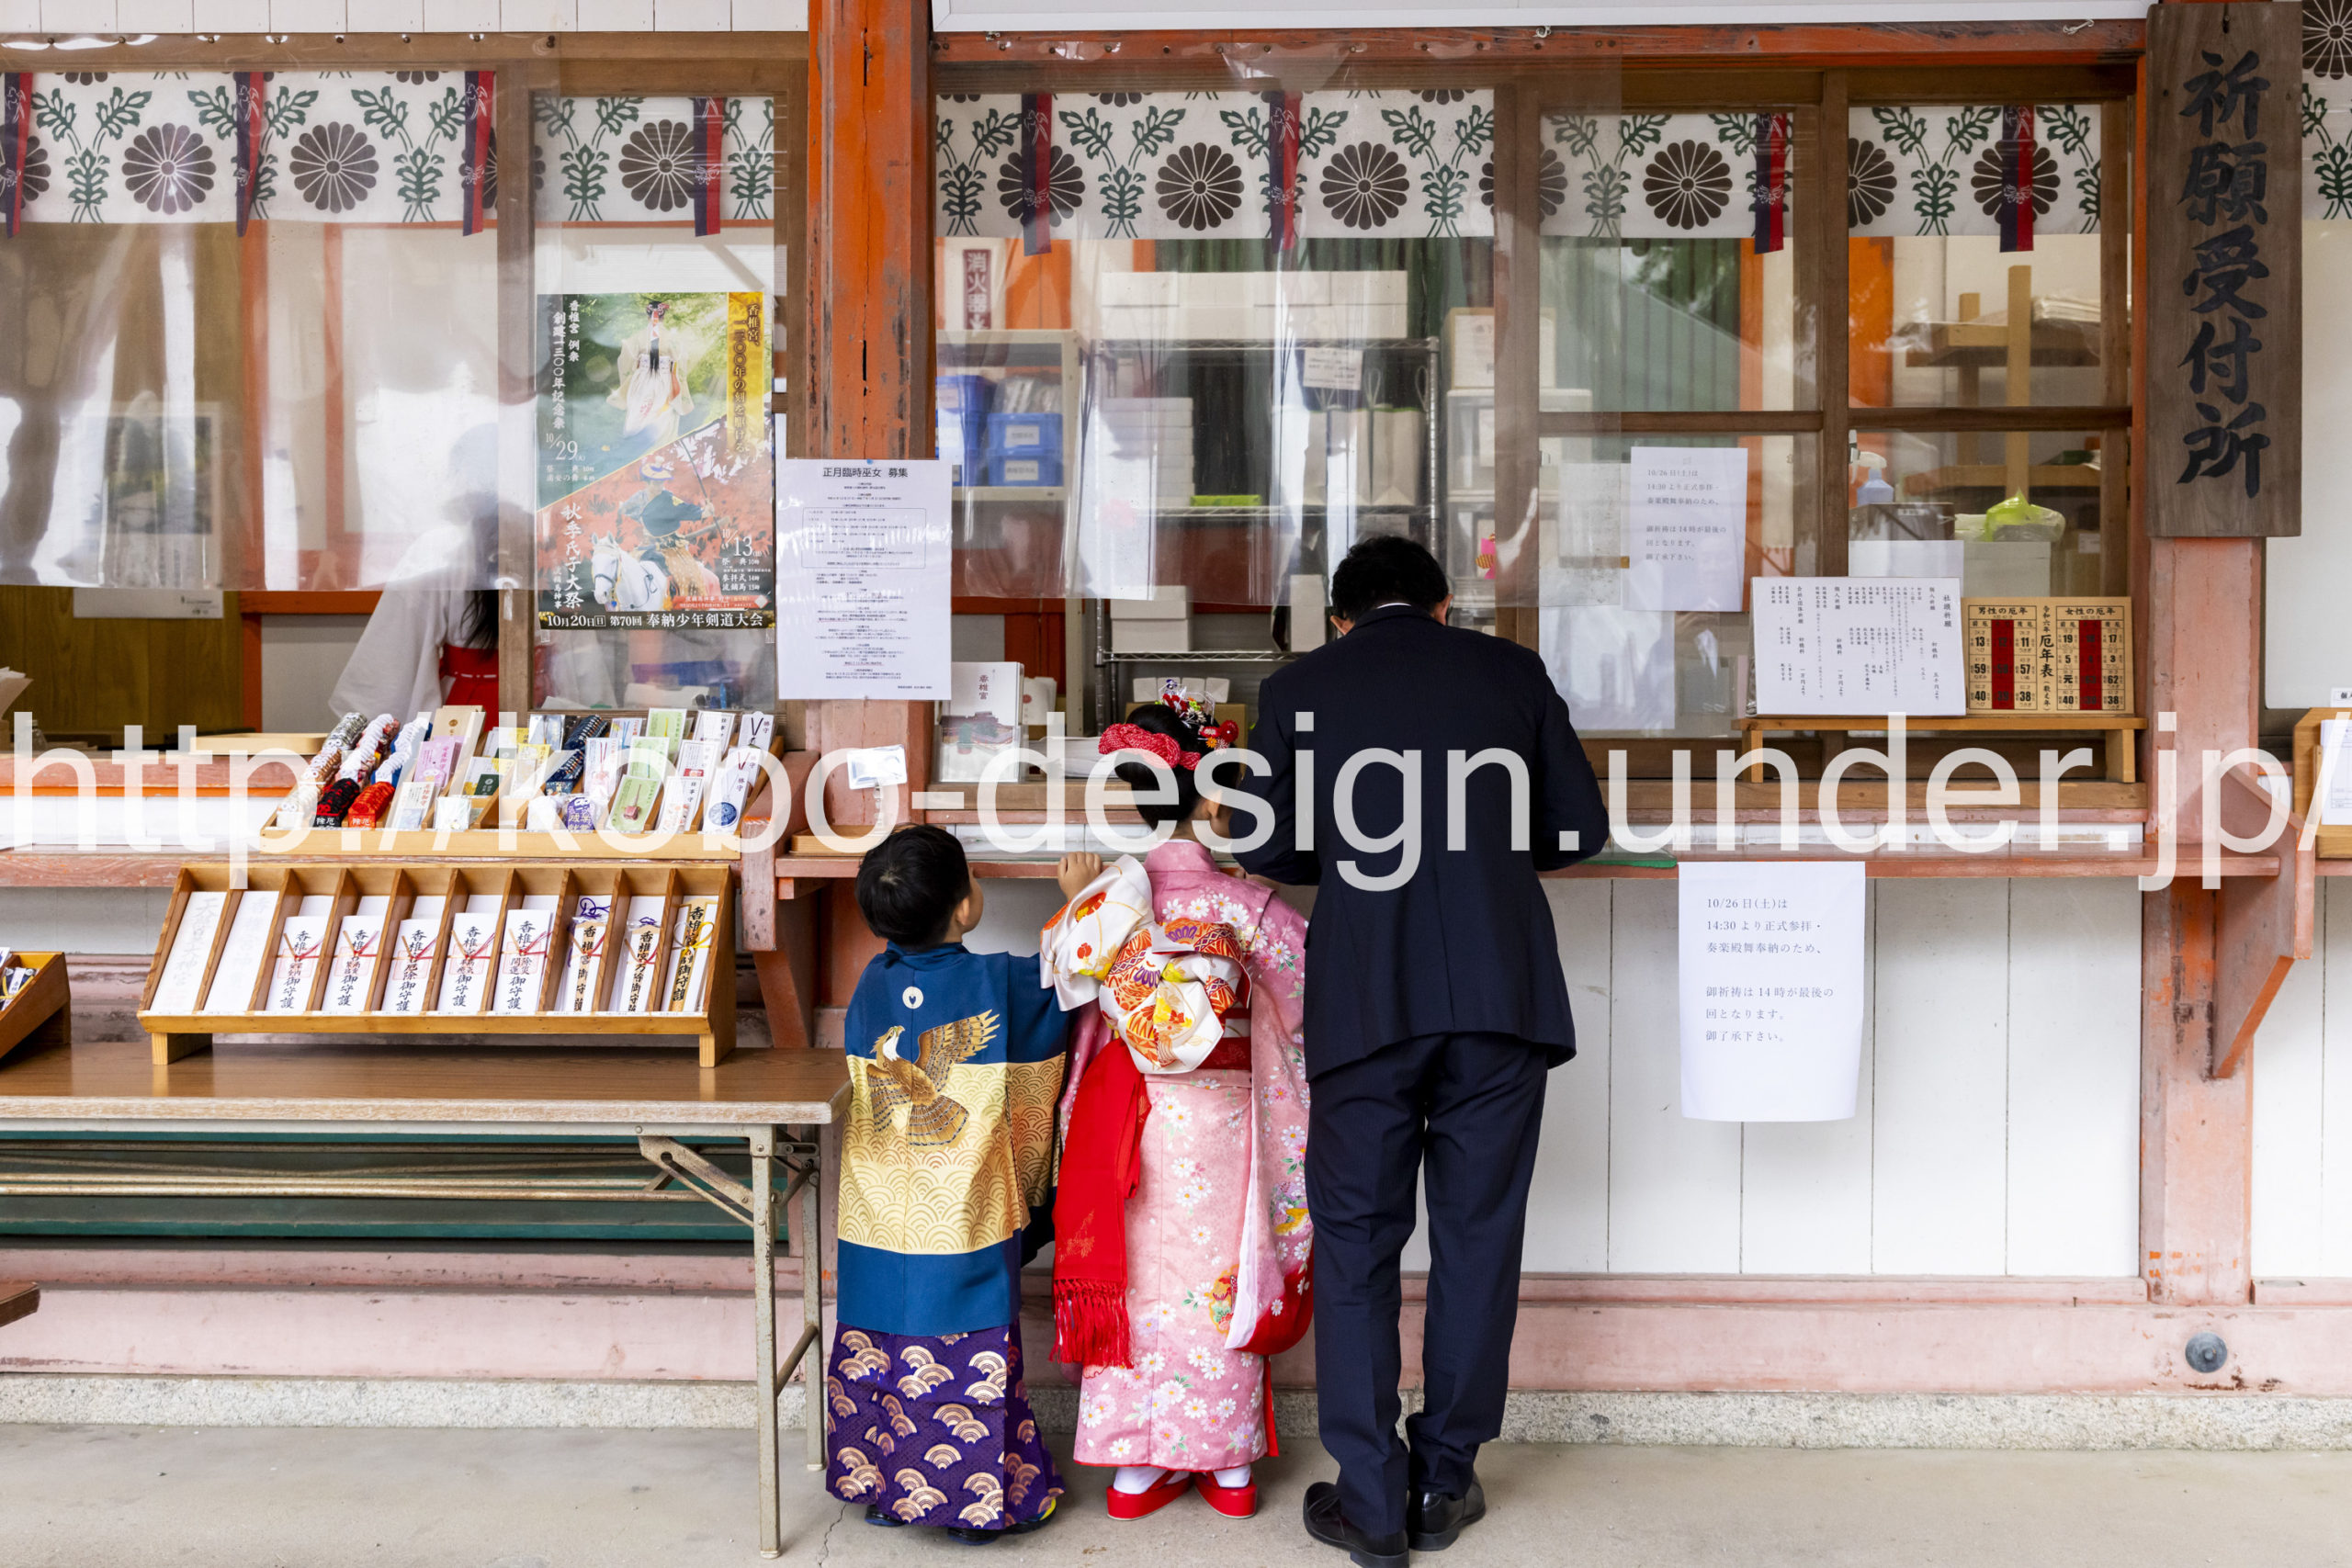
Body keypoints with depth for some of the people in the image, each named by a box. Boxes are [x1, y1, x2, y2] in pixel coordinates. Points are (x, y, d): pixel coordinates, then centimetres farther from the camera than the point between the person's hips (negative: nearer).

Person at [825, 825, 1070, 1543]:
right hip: (966, 1233, -4)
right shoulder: (1000, 985, -14)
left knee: (877, 1361, 15)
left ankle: (882, 1487, 27)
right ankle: (975, 1500, 15)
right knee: (973, 1365, 7)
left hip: (877, 1231, 4)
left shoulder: (870, 985, -1)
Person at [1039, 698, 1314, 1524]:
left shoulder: (1103, 897, -7)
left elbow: (1064, 988, 3)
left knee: (1133, 1279, 12)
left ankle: (1133, 1467, 20)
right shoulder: (1243, 904, -12)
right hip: (1216, 1126, -2)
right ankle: (1229, 1464, 22)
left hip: (1123, 1123, 2)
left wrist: (1071, 904, 13)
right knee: (1220, 1282, 12)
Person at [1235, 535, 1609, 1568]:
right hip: (1499, 991, 1)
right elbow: (1579, 829, 8)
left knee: (1356, 1245, 9)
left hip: (1365, 999, -1)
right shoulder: (1510, 671, 8)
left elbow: (1269, 849, 4)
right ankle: (1444, 1484, 21)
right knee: (1477, 1237, 12)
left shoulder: (1298, 688, 6)